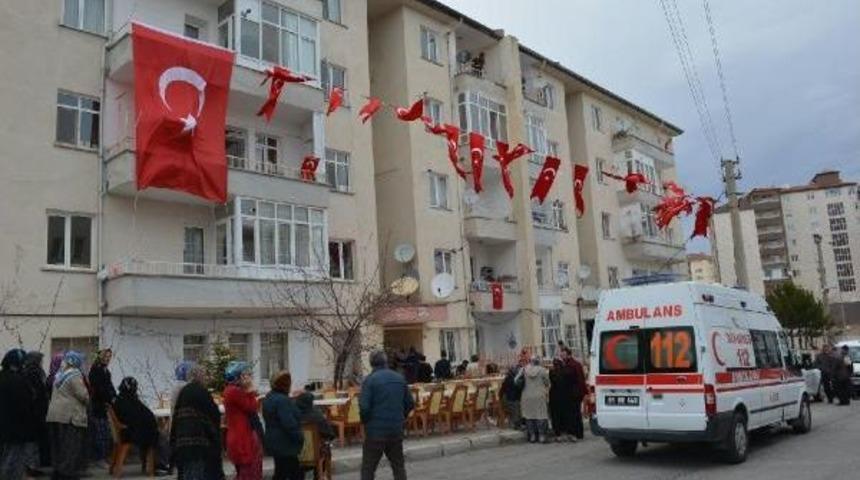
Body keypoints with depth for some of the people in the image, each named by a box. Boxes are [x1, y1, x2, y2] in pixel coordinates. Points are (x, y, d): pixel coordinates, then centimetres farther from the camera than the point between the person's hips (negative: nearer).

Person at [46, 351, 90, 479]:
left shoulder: (60, 374, 14)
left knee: (59, 445, 14)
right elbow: (82, 394, -14)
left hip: (55, 414, 8)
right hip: (71, 415, -8)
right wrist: (88, 402, 4)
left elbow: (58, 394, 17)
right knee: (71, 447, -2)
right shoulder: (75, 374, -12)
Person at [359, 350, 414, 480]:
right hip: (396, 429, 5)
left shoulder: (370, 379, -11)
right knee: (398, 466, 14)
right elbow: (410, 403, 9)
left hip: (376, 430, -4)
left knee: (368, 468, 4)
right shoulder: (400, 378, 6)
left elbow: (364, 407, -17)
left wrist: (365, 421, 2)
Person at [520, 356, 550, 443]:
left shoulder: (525, 370, -3)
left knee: (529, 416, 8)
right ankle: (541, 436, 4)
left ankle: (532, 436, 12)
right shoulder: (542, 370, -8)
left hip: (527, 396, 2)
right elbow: (547, 383, 1)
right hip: (539, 396, -2)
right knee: (541, 416, 4)